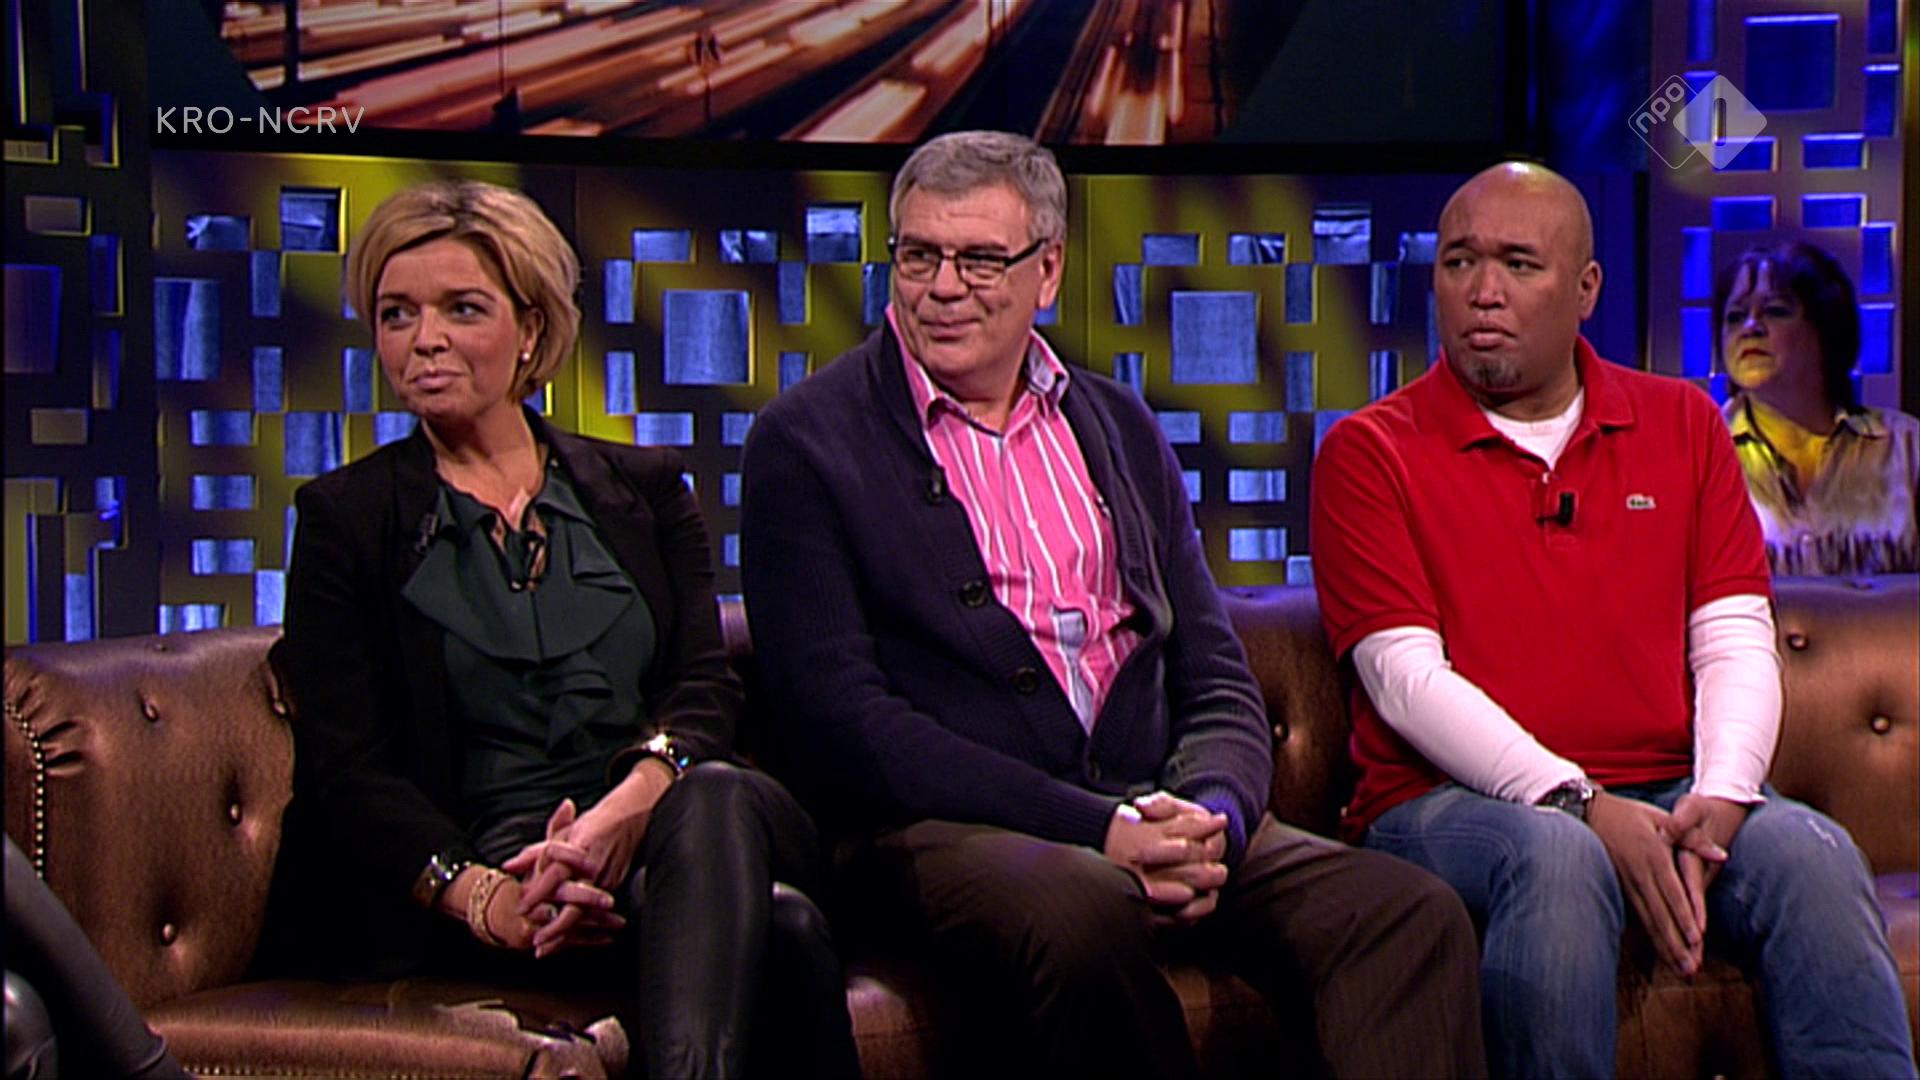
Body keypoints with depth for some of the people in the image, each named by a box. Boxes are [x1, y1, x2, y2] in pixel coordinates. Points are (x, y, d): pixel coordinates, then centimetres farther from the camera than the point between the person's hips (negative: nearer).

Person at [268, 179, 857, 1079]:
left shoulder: (644, 487, 20)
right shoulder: (344, 520, 14)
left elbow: (707, 685, 5)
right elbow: (346, 770, 3)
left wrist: (630, 805, -20)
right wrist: (482, 896, -18)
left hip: (665, 828, 3)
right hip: (501, 858, -3)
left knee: (714, 802, -38)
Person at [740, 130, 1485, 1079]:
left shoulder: (1120, 426, 19)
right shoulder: (805, 442, 4)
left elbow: (1216, 680, 16)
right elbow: (840, 720, -7)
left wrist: (1212, 812, -9)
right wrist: (1097, 828, -16)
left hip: (1157, 818, 4)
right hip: (943, 831, -4)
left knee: (1416, 916, -22)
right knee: (1079, 914, -37)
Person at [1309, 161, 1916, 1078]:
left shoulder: (1682, 426, 16)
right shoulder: (1369, 452, 5)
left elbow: (1736, 643, 8)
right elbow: (1405, 676, -6)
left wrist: (1720, 796, -12)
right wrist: (1578, 804, -18)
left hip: (1668, 794, 3)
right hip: (1452, 803, -3)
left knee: (1810, 853, -28)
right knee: (1559, 858, -36)